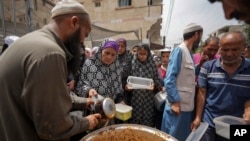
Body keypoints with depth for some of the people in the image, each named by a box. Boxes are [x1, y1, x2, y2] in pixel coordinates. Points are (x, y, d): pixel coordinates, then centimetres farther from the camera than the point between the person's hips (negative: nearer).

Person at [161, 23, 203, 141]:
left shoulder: (189, 53, 13)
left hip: (187, 105, 9)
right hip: (178, 105, -8)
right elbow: (170, 78, -20)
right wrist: (175, 102, -21)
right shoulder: (179, 50, -13)